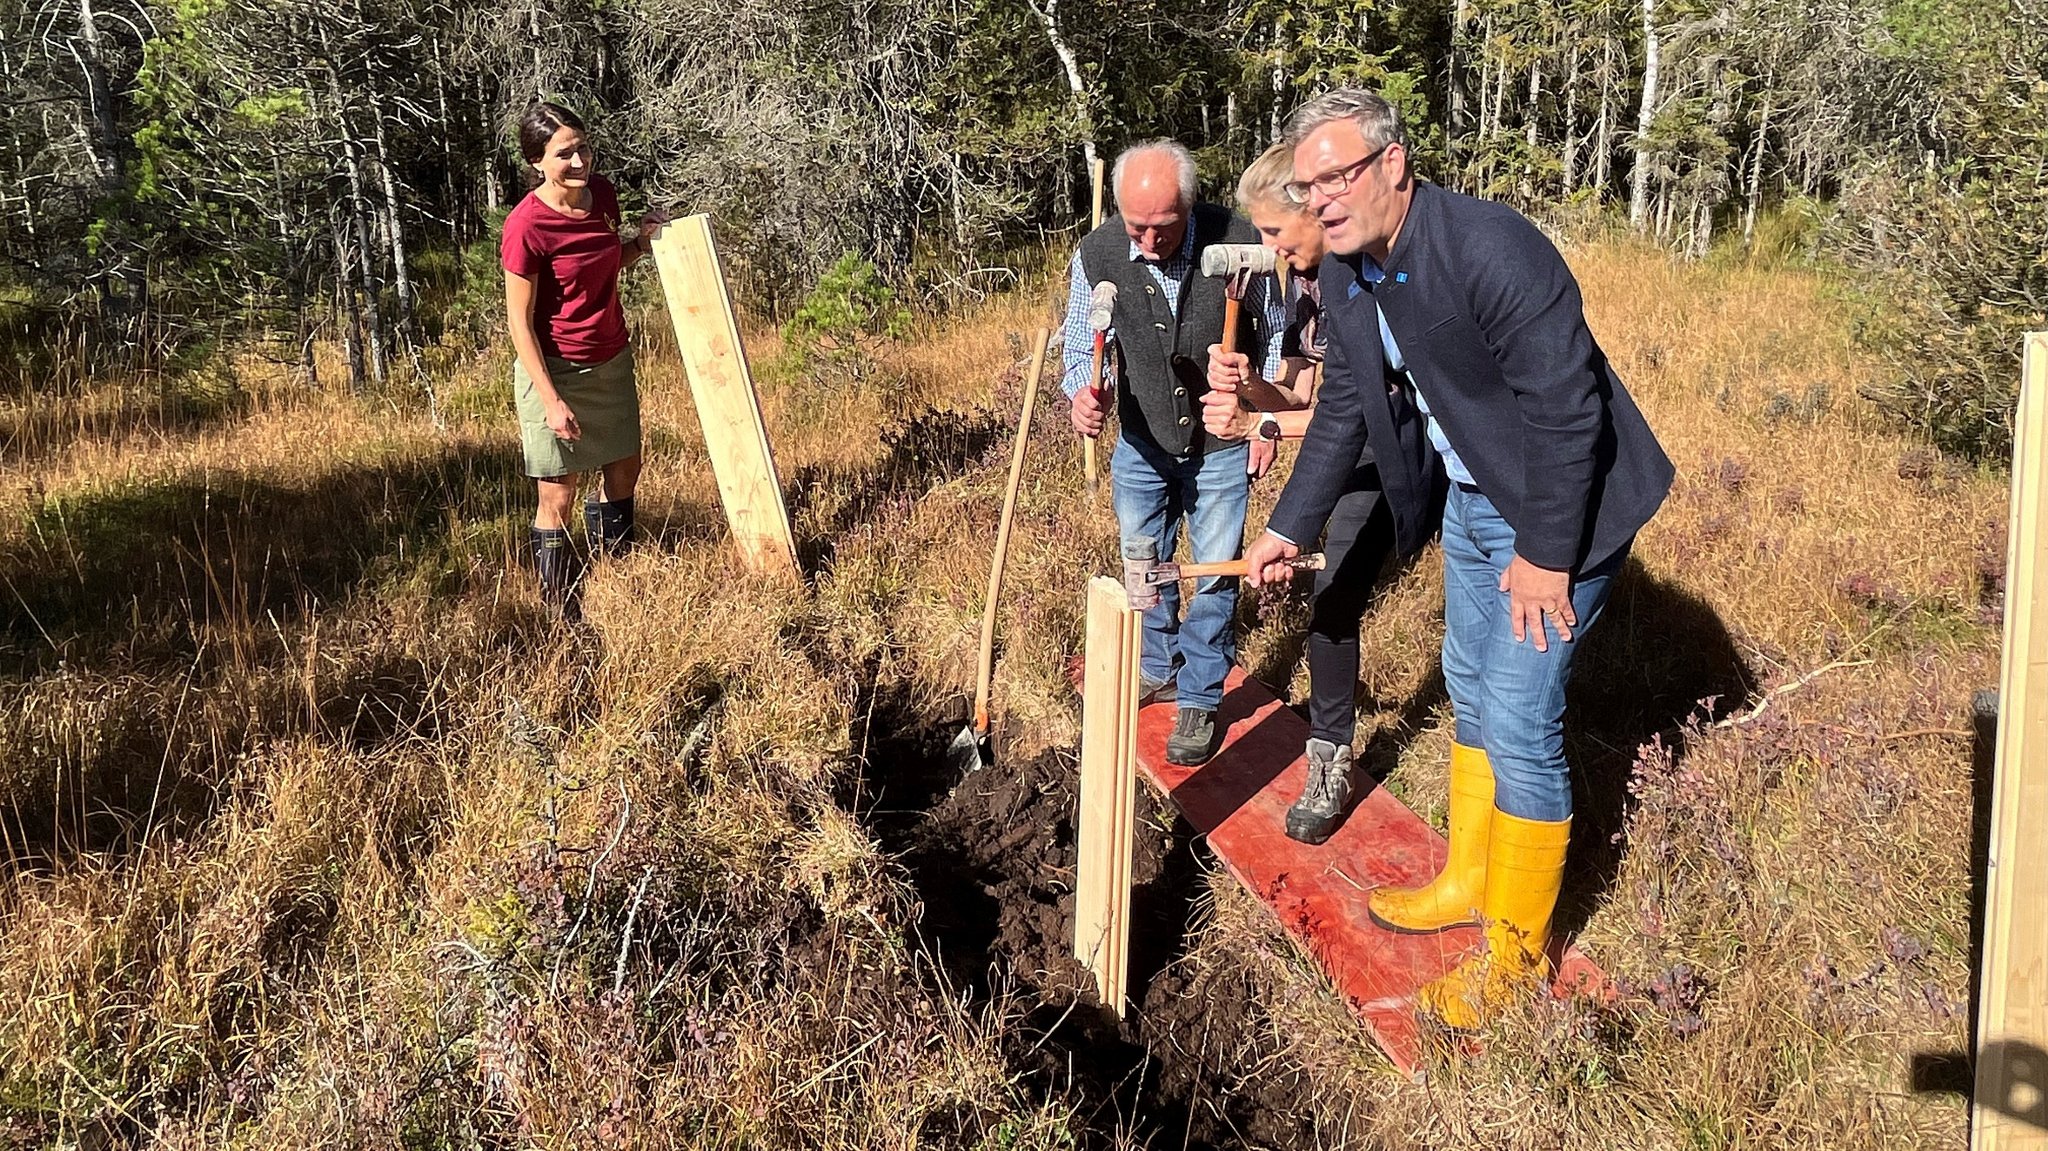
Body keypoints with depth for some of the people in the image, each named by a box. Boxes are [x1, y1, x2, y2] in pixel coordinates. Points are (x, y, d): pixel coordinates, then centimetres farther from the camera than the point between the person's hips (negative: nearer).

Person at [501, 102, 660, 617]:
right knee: (558, 495, 2)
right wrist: (551, 400, -21)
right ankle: (561, 612, 18)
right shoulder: (526, 226, -23)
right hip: (553, 370, -7)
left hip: (611, 360, 7)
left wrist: (642, 240, -5)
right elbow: (520, 322, -18)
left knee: (623, 469, 20)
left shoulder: (602, 193, -4)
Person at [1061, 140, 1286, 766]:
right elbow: (1081, 347, -3)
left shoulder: (1240, 243, -22)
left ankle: (1199, 698, 23)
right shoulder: (1096, 256, -18)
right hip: (1141, 444, 2)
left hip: (1222, 446, -2)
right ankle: (1158, 667, 41)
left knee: (1216, 573, 6)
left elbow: (1276, 333, -5)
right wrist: (1081, 394, -25)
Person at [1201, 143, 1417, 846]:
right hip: (1352, 463, 7)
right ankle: (1331, 762, 15)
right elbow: (1303, 395, 3)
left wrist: (1259, 424, -27)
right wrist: (1248, 386, -18)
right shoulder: (1302, 280, 1)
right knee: (1332, 603, 3)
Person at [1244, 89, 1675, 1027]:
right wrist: (1288, 529, 8)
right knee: (1470, 693, 19)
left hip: (1558, 507, -9)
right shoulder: (1347, 275, -2)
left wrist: (1545, 555, -22)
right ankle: (1469, 881, 38)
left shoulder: (1490, 247, -28)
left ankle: (1518, 948, 12)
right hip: (1470, 497, 9)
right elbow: (1344, 410, 10)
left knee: (1519, 722, -5)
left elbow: (1565, 407, -27)